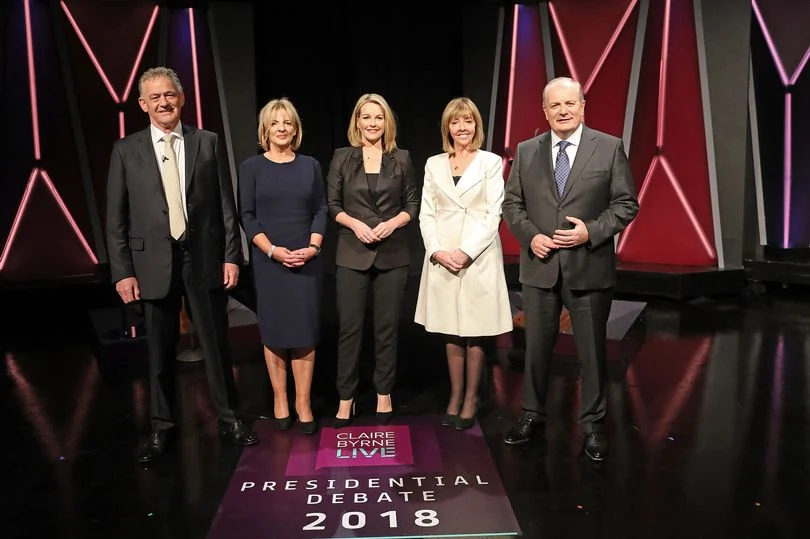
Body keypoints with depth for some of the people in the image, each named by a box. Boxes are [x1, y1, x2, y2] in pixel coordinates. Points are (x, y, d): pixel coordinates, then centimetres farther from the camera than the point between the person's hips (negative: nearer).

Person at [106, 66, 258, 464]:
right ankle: (161, 428, 27)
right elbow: (116, 218, 2)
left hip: (204, 259, 0)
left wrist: (231, 256, -2)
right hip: (153, 263, 0)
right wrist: (122, 271, -3)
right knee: (160, 352, 11)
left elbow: (226, 205, 2)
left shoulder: (207, 142, 3)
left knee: (216, 344, 9)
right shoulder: (126, 150, 3)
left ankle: (228, 419, 25)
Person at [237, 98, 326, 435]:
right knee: (274, 330, 5)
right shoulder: (251, 167, 2)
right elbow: (246, 216, -2)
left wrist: (312, 247, -9)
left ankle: (303, 403, 9)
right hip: (268, 260, -1)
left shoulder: (310, 166, 8)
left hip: (305, 259, 1)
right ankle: (279, 398, 18)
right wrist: (273, 250, -13)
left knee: (305, 330, 0)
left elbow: (321, 210, 6)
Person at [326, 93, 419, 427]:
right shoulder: (342, 158, 5)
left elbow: (413, 204, 7)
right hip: (352, 255, 0)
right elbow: (331, 205, 4)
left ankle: (384, 395, 21)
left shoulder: (401, 159, 6)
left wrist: (393, 223, -12)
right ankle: (346, 398, 13)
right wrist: (355, 223, -13)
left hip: (392, 255, 1)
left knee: (387, 327, 8)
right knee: (349, 327, 2)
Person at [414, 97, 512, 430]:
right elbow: (426, 213, 7)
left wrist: (466, 252, -14)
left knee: (475, 334, 4)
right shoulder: (434, 164, 10)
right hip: (442, 258, 3)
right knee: (451, 333, 9)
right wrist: (436, 250, -8)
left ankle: (471, 399, 16)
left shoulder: (491, 162, 2)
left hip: (479, 258, -3)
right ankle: (455, 397, 20)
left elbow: (494, 214, -5)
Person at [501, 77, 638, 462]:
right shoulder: (526, 151, 5)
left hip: (589, 268, -2)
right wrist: (530, 236, -9)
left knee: (592, 350, 8)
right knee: (537, 346, 13)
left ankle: (593, 424, 25)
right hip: (539, 267, 2)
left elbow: (626, 204, -2)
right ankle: (532, 414, 31)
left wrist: (590, 231, -16)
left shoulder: (609, 148, -1)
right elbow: (511, 204, 7)